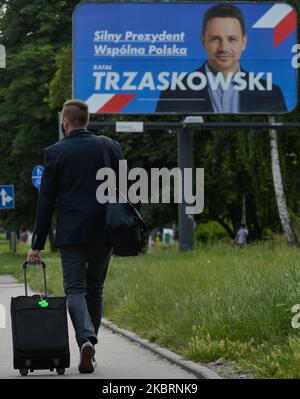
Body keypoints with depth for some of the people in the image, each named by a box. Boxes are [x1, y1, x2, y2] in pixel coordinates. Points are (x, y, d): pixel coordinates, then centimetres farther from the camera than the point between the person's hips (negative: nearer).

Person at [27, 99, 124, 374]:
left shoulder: (55, 153, -2)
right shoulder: (110, 146, 6)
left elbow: (46, 201, -2)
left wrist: (37, 245, 2)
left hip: (72, 234, -3)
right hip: (105, 231, 3)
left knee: (75, 290, -1)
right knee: (95, 290, 15)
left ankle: (86, 339, -25)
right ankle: (90, 348, 18)